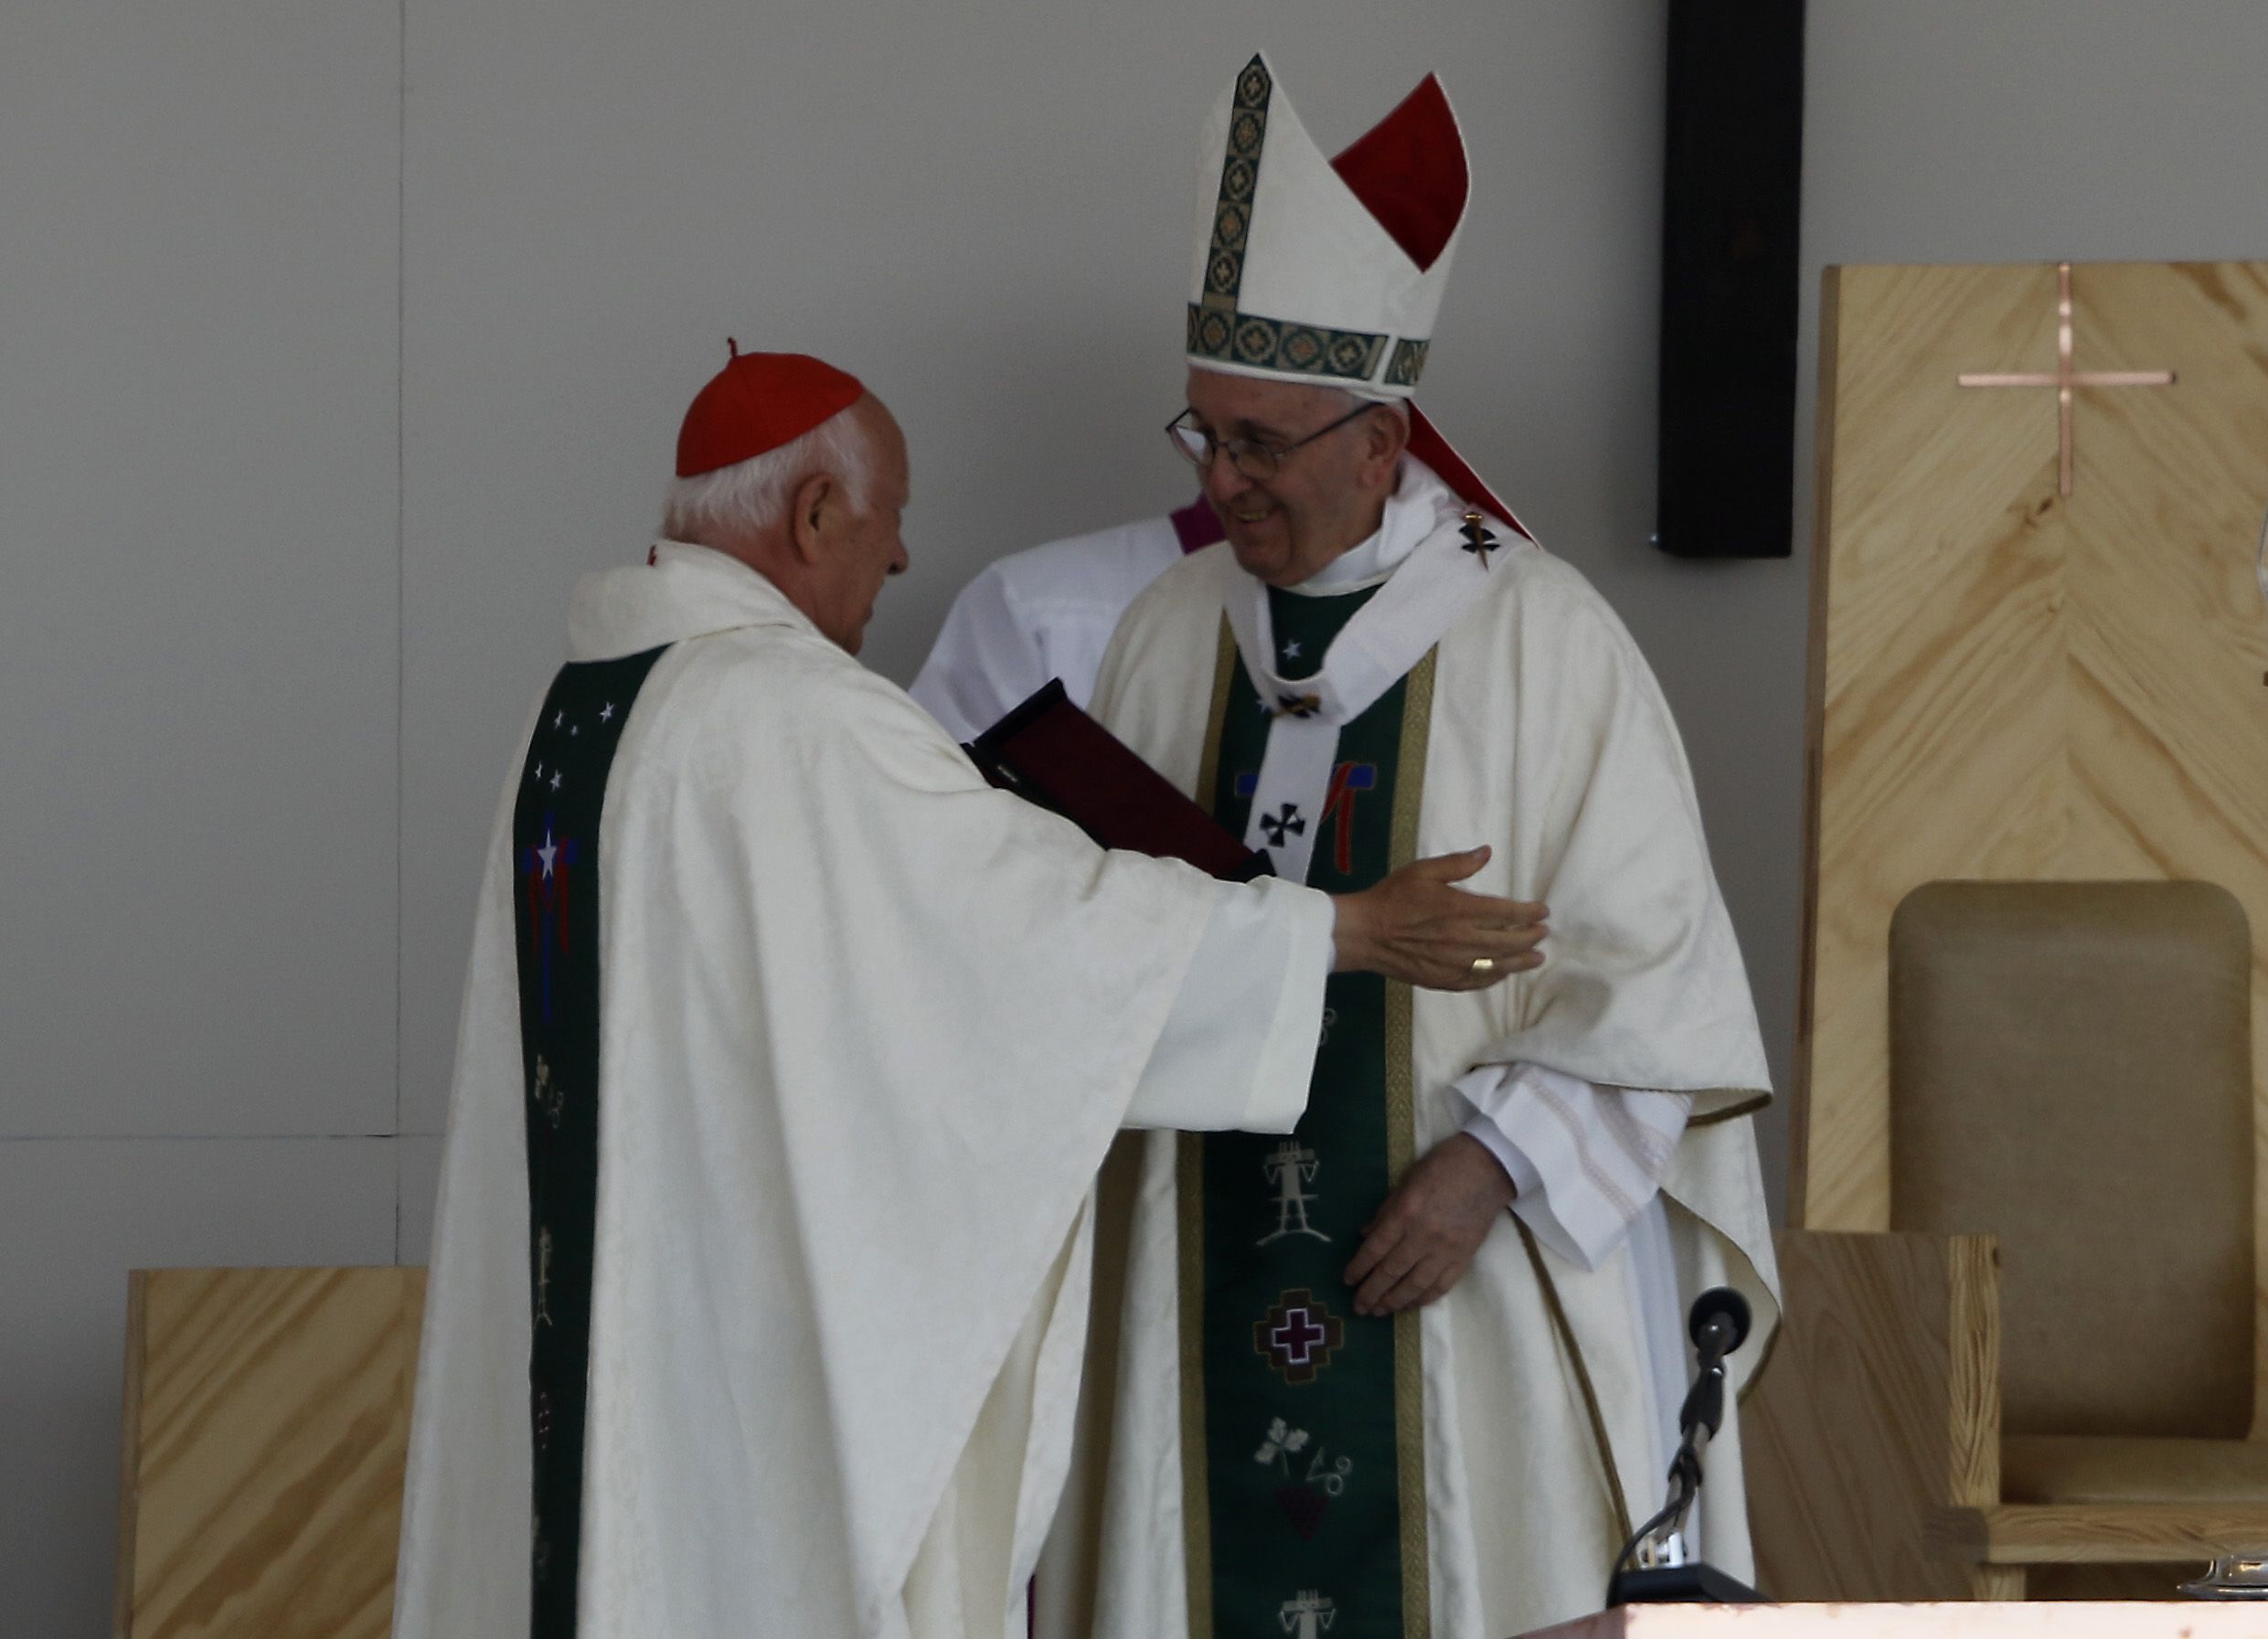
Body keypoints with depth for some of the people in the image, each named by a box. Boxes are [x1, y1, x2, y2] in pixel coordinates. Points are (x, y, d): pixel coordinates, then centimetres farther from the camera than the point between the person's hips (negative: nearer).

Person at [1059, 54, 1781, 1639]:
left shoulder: (1540, 639, -8)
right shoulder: (1174, 632, 6)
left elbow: (1651, 971, -8)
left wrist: (1492, 1161, -17)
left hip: (1478, 1264, -4)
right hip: (1226, 1258, 4)